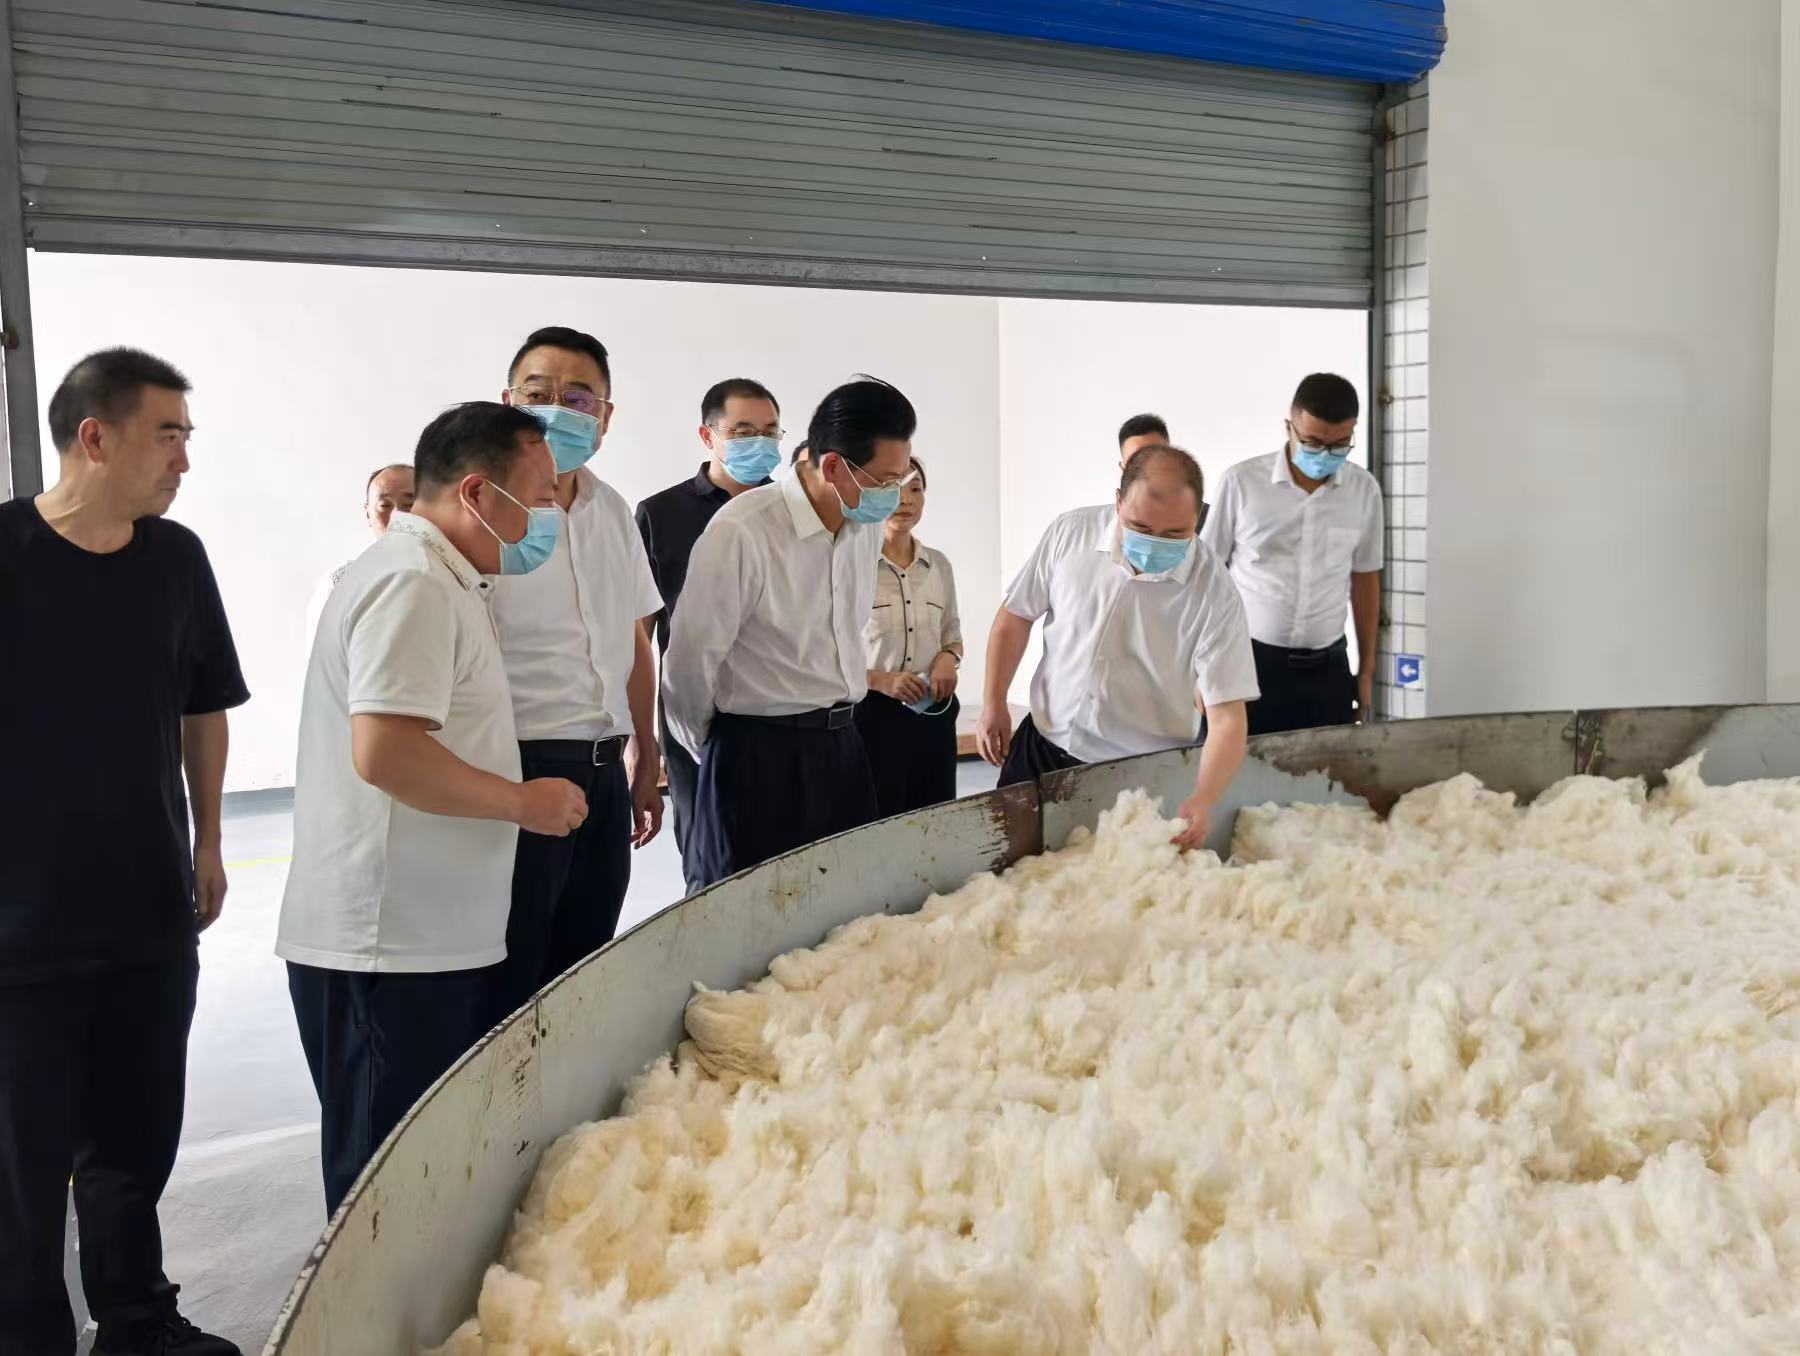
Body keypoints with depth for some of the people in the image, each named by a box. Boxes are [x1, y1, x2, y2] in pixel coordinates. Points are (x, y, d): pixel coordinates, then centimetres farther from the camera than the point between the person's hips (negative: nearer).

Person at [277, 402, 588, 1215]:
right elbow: (384, 750, -27)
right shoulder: (412, 584, -16)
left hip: (424, 936, 10)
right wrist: (523, 802, -16)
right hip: (392, 945, -10)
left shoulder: (434, 578, 17)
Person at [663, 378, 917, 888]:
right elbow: (690, 662, -11)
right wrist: (706, 747, 5)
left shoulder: (868, 522, 4)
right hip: (758, 756, -7)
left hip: (843, 746, 7)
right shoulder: (741, 534, -20)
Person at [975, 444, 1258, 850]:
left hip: (1141, 773, -3)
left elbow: (1227, 718, -20)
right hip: (1043, 746, 3)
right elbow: (1017, 616, 3)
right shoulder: (1070, 532, -12)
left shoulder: (1215, 593, -19)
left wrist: (1203, 799, -35)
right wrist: (994, 704, 3)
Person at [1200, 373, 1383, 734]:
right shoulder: (1241, 482, -8)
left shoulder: (1364, 490, 1)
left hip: (1327, 668, 3)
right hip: (1250, 662, -2)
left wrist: (1367, 670, 13)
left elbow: (1365, 579, 12)